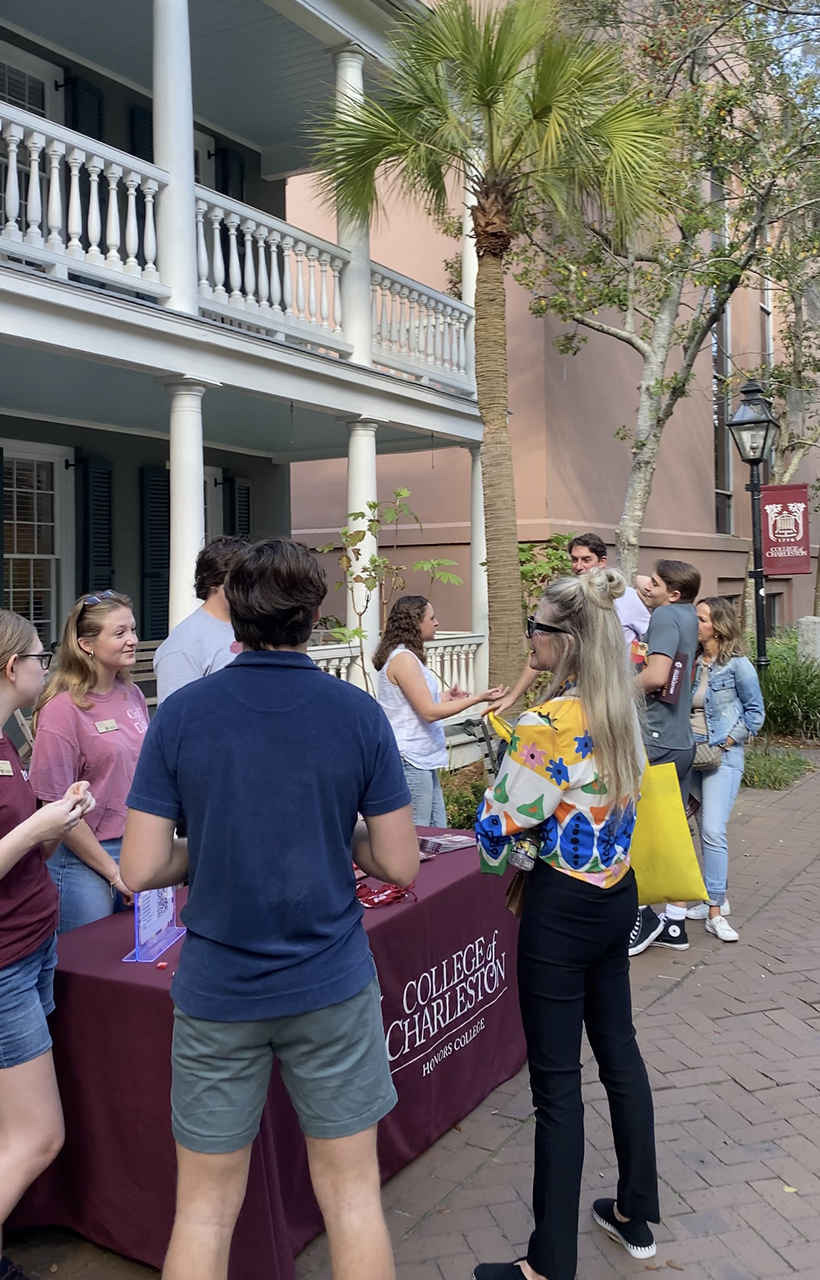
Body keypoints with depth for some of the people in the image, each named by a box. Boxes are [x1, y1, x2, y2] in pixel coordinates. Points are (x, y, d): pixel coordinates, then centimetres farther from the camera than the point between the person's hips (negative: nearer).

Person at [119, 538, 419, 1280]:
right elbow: (399, 863, -6)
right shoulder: (359, 713, -8)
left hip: (217, 991, 1)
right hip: (331, 990, 0)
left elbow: (141, 870, -9)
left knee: (205, 1208, 16)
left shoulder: (181, 714, -8)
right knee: (352, 1196, 15)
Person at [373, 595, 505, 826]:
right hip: (410, 761, -10)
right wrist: (477, 698, -17)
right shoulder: (404, 659, -16)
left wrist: (445, 696, 15)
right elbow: (429, 712, -18)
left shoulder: (408, 657, 14)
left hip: (422, 760, 10)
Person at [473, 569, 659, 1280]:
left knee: (557, 1080, 2)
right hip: (618, 894, 8)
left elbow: (501, 827, -18)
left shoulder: (547, 726, -23)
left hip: (562, 907, -8)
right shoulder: (626, 713, 2)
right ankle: (637, 1215, 37)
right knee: (619, 1049, 20)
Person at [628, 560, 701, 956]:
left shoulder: (665, 615, -13)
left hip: (656, 740, -9)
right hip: (682, 740, 9)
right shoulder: (687, 616, 14)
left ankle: (642, 915, 4)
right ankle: (674, 923, 18)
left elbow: (656, 675, -25)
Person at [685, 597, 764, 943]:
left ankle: (715, 912, -8)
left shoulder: (737, 665, -8)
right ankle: (717, 897, 25)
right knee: (705, 830, 12)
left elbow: (755, 712, -4)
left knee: (713, 831, -13)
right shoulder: (691, 662, 6)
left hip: (722, 756, -5)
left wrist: (727, 741, -10)